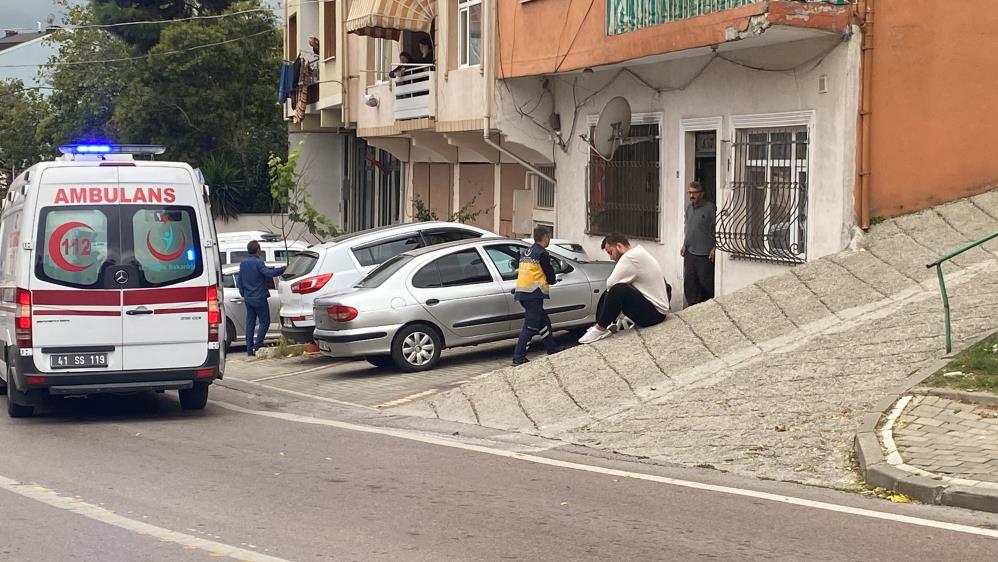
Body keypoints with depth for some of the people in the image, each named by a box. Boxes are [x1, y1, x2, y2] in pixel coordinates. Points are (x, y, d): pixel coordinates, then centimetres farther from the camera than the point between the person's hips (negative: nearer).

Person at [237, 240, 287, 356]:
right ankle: (257, 346, -10)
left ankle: (249, 349, 7)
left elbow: (240, 281, 17)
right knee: (264, 322, 0)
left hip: (248, 298, 7)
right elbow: (269, 273, -29)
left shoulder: (243, 263, 10)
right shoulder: (258, 263, -14)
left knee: (250, 323, 9)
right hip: (259, 298, -7)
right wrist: (284, 269, -26)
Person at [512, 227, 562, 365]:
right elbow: (551, 278, -7)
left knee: (544, 322, 18)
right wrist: (550, 280, 16)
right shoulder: (542, 253, -9)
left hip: (522, 291, 9)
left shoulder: (527, 253, 17)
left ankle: (553, 350, 27)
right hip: (533, 294, -9)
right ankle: (518, 357, -12)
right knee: (531, 326, -8)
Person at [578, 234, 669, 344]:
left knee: (618, 290, -30)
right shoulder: (638, 252, 14)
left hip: (654, 312, -11)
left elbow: (610, 284, -19)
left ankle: (600, 329, -16)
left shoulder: (630, 257, -18)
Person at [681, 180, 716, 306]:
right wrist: (685, 244, 15)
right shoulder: (689, 208, 12)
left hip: (705, 254, -7)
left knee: (706, 283, -1)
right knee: (689, 282, 8)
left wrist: (714, 247, -16)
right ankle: (692, 306, 17)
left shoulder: (710, 208, -11)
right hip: (690, 252, 7)